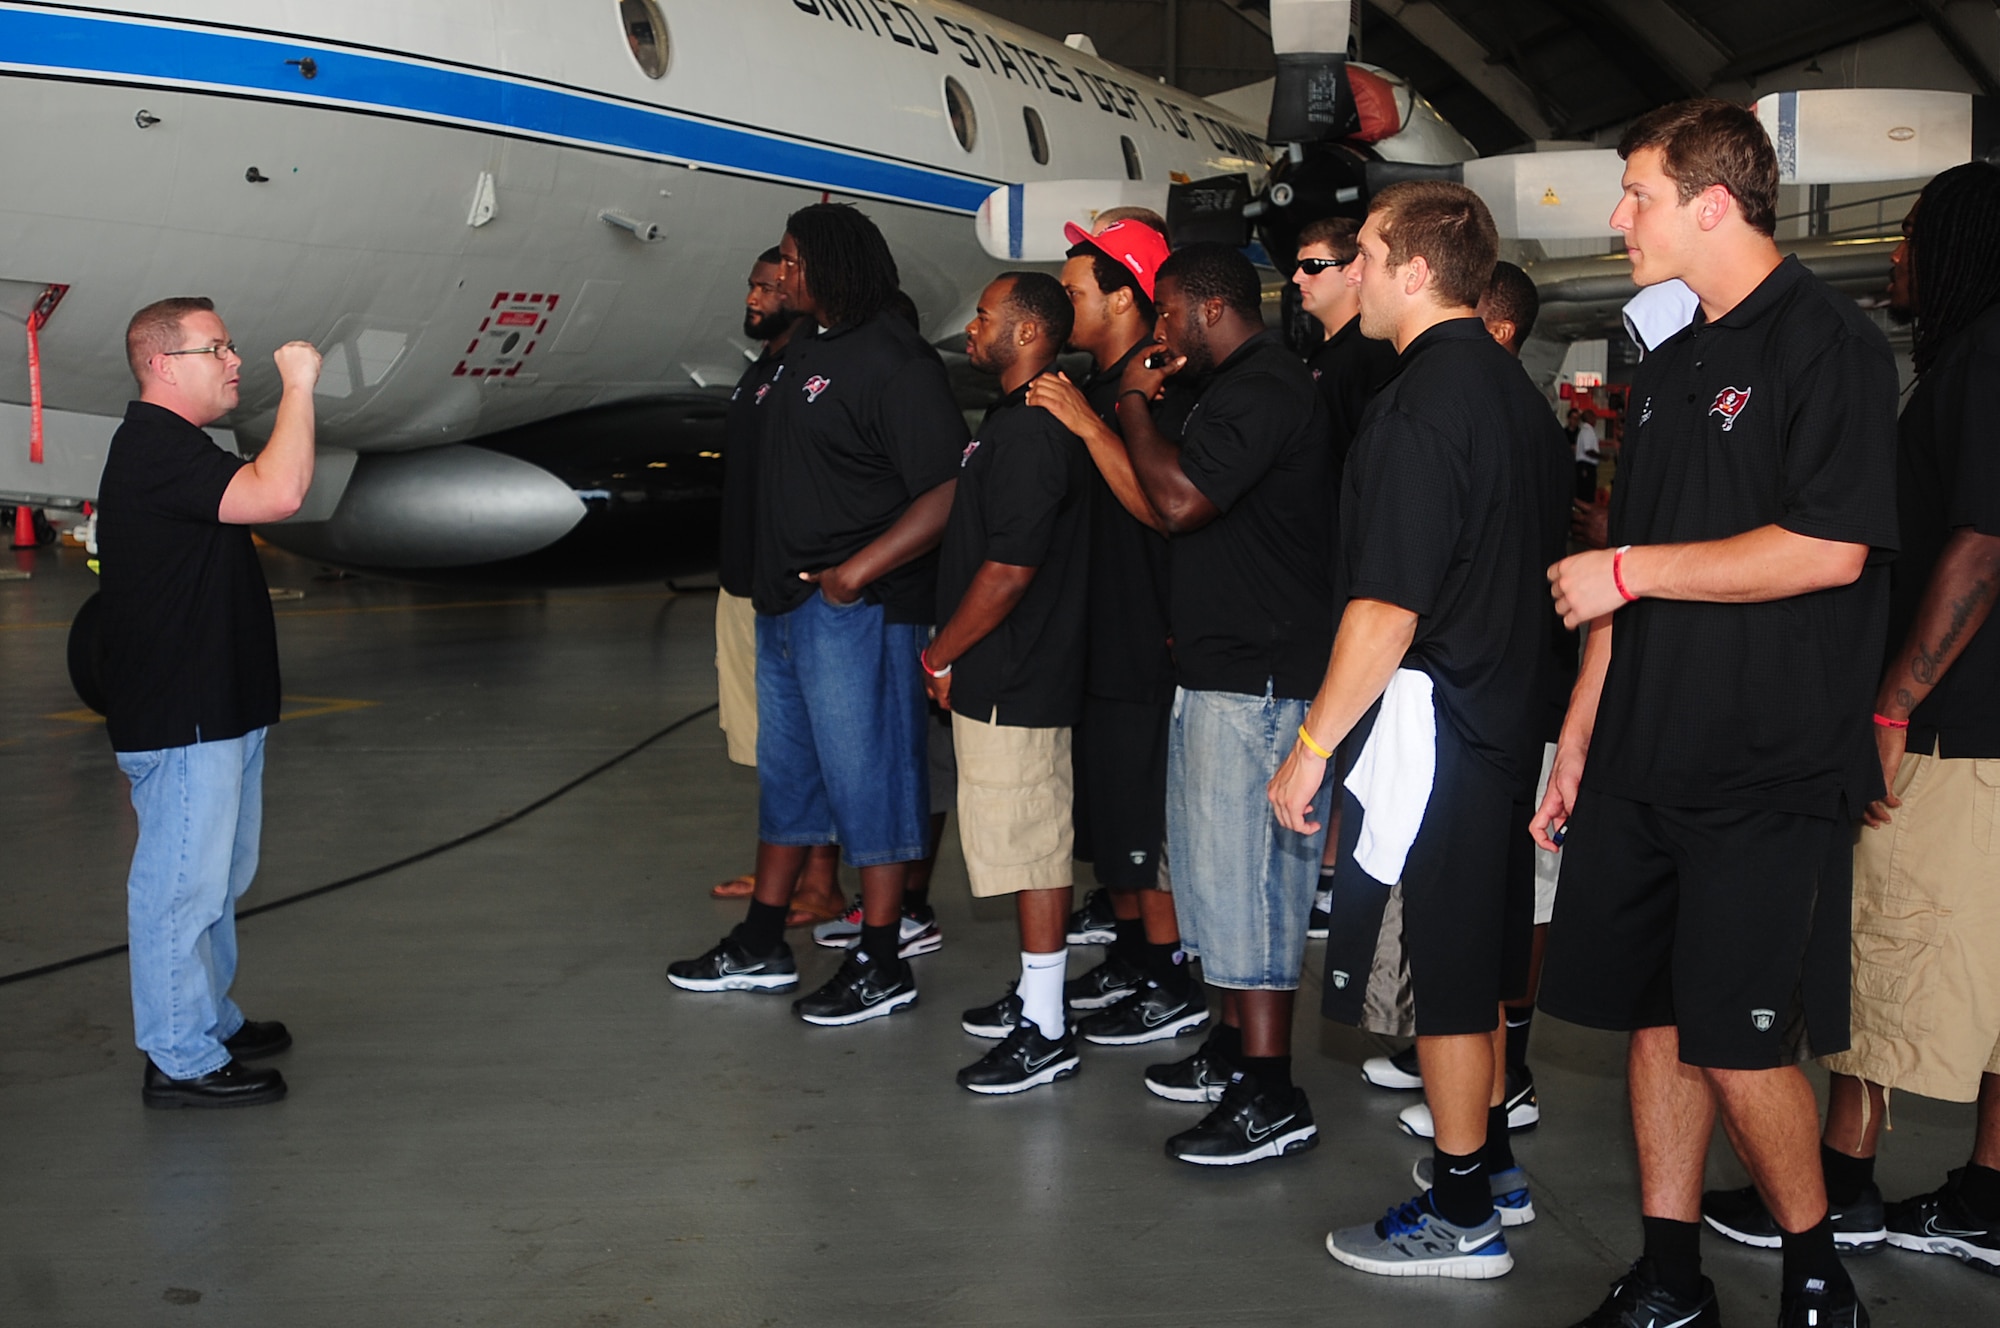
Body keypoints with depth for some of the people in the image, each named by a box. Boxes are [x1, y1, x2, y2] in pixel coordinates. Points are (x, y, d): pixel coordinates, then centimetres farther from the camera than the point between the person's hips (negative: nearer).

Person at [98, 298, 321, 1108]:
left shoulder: (167, 445, 16)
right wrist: (298, 386, -23)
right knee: (182, 885, -4)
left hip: (215, 712, 11)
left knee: (215, 880, 20)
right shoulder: (154, 449, -20)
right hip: (181, 721, -11)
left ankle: (210, 1022, 33)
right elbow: (277, 494, -31)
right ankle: (180, 1062, 3)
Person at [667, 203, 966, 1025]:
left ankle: (880, 966, 7)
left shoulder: (896, 363, -16)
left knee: (866, 778, -2)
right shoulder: (808, 351, 13)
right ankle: (761, 947, 29)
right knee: (786, 770, 17)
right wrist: (775, 584, 16)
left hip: (855, 610, -10)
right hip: (785, 602, 10)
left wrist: (855, 571, -23)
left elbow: (947, 493, -23)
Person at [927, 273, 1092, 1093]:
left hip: (1015, 683, -11)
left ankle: (1045, 1032, 1)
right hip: (1007, 678, 11)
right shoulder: (1017, 421, 15)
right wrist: (953, 656, 18)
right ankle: (1034, 994, 29)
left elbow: (1010, 567, -23)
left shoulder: (1029, 433, -19)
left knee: (1032, 845, -5)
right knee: (1030, 841, 18)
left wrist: (942, 653, -13)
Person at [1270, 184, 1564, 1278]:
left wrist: (1310, 746, -17)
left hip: (1431, 724, -9)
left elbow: (1386, 609, -23)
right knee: (1474, 955, 20)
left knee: (1444, 971, 0)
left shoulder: (1419, 407, -20)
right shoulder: (1513, 389, 10)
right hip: (1501, 717, 10)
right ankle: (1489, 1159, 33)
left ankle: (1461, 1214, 11)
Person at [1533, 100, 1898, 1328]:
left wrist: (1628, 571, -12)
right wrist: (1580, 733, 17)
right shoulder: (1675, 362, 17)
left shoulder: (1830, 342, -8)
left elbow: (1827, 549, -19)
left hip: (1768, 768, -7)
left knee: (1738, 1042, -5)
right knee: (1659, 1018, 10)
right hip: (1645, 762, 8)